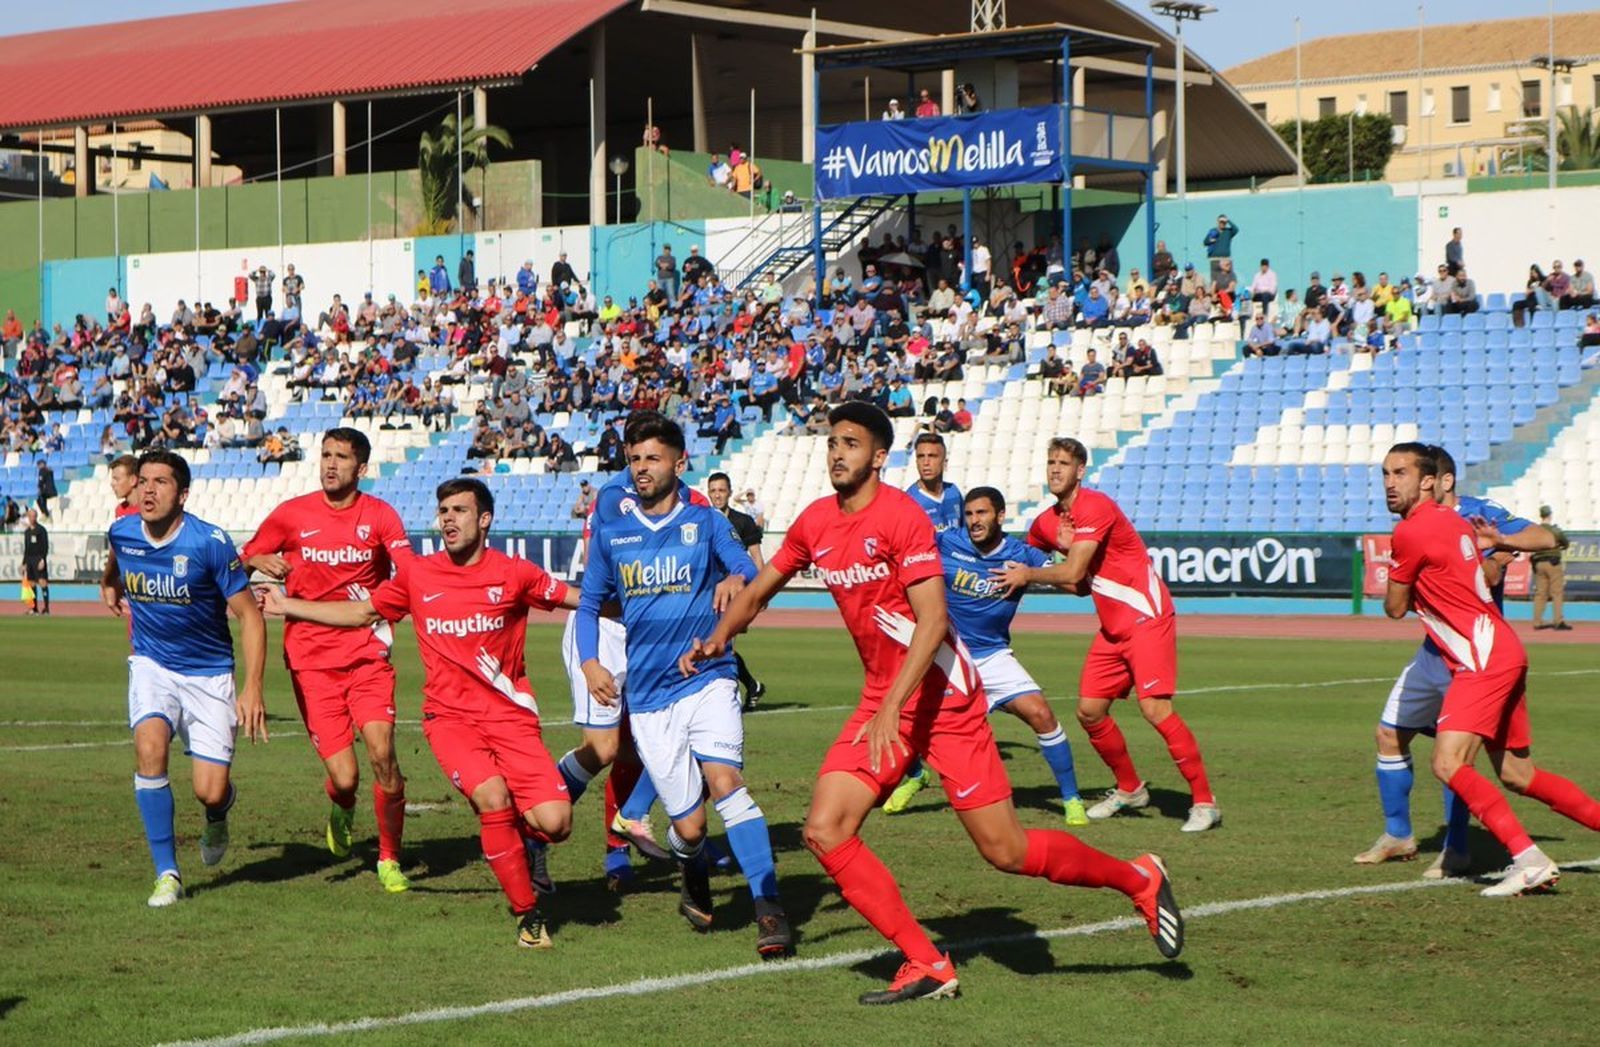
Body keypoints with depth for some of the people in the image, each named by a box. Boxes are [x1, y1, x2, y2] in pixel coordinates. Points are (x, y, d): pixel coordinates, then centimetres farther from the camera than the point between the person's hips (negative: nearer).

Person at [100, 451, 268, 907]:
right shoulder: (122, 533, -6)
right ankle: (167, 872, -16)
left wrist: (252, 688, -21)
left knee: (210, 791, -9)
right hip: (151, 665, 3)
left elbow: (249, 615, -14)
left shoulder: (211, 543, -19)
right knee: (149, 744, -27)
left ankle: (217, 818, 33)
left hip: (209, 673, -2)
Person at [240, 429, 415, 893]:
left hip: (367, 652, 0)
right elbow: (245, 558, 15)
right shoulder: (292, 514, 4)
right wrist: (263, 562, -8)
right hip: (311, 658, 0)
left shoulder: (379, 515, 3)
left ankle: (390, 859, 3)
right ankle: (341, 811, 31)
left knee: (381, 752, -18)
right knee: (344, 776, -9)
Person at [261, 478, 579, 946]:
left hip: (510, 715, 0)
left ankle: (523, 836, 24)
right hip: (449, 717, 0)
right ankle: (527, 913, -11)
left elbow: (584, 600, 6)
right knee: (492, 796, -28)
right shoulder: (417, 575, 6)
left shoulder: (514, 574, 0)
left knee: (555, 824, -16)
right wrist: (286, 606, 22)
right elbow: (362, 612, 20)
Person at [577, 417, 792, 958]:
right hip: (648, 696, 2)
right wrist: (590, 663, 3)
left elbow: (750, 573, -4)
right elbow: (589, 604, 20)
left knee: (724, 781, -26)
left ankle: (769, 907, -28)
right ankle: (696, 891, 33)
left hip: (708, 677, -2)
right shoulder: (611, 536, 12)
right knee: (688, 826, -1)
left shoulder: (705, 522, 7)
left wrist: (735, 580, -28)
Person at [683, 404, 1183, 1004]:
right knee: (824, 832, -9)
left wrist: (892, 706, -29)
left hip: (943, 696, -7)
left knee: (1005, 851, -6)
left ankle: (1139, 879, 18)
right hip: (881, 703, 7)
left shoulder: (901, 516, -16)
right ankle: (926, 966, -2)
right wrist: (719, 637, 6)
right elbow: (760, 588, 23)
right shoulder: (815, 522, 6)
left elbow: (933, 622, -22)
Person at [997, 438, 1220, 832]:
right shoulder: (1047, 523, 10)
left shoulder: (1094, 507, -16)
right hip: (1113, 627, 9)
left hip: (1147, 618, -9)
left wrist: (1029, 575, -7)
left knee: (1155, 708, -19)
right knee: (1089, 712, 6)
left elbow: (1073, 573, -21)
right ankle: (1130, 789, 26)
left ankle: (1205, 801, -12)